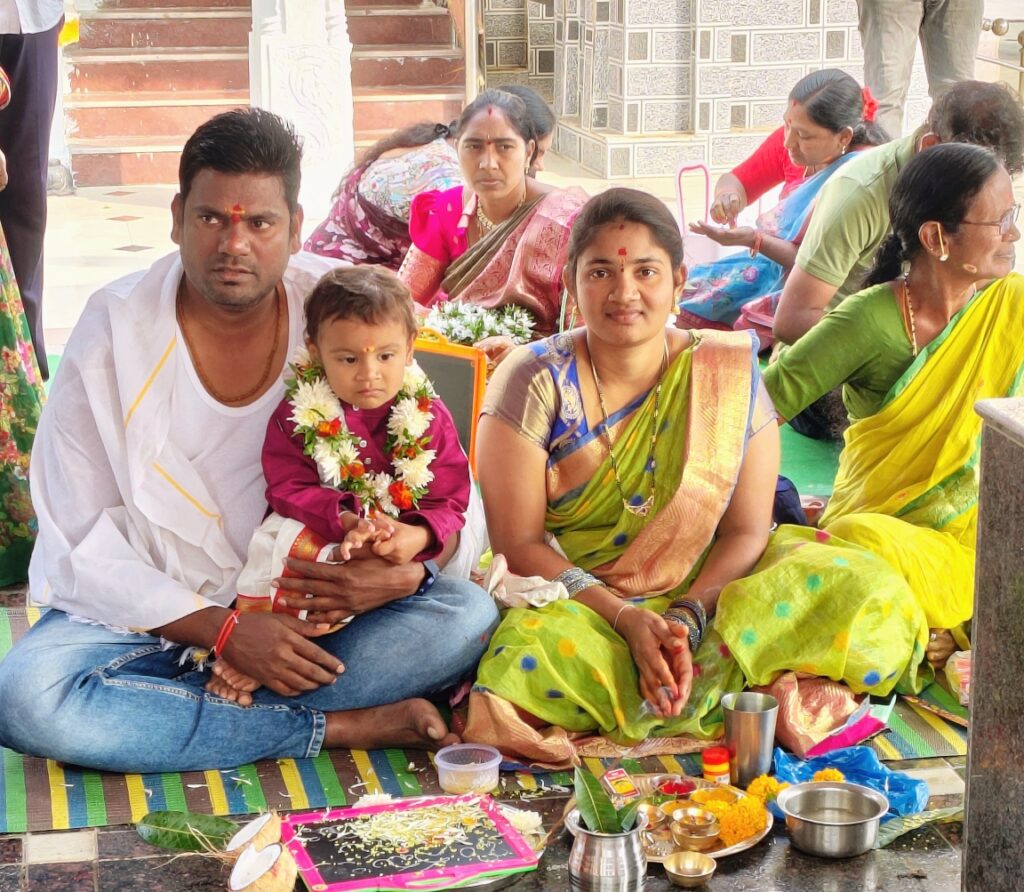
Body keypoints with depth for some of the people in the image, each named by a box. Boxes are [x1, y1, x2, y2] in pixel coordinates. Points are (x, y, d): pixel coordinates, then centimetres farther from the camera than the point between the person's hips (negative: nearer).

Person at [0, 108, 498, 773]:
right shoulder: (114, 331, -10)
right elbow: (80, 545, -10)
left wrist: (408, 567, -23)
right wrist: (223, 630, -21)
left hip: (309, 613, 2)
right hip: (150, 614, -1)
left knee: (468, 615, -22)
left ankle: (163, 713, -22)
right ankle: (339, 727, -23)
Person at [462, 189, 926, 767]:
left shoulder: (730, 372, 0)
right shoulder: (535, 382, -5)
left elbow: (746, 531, -2)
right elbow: (518, 542, -10)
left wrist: (687, 617, -20)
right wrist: (627, 620, -23)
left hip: (707, 593, 4)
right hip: (572, 603, -3)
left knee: (862, 591, -22)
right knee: (534, 650, -38)